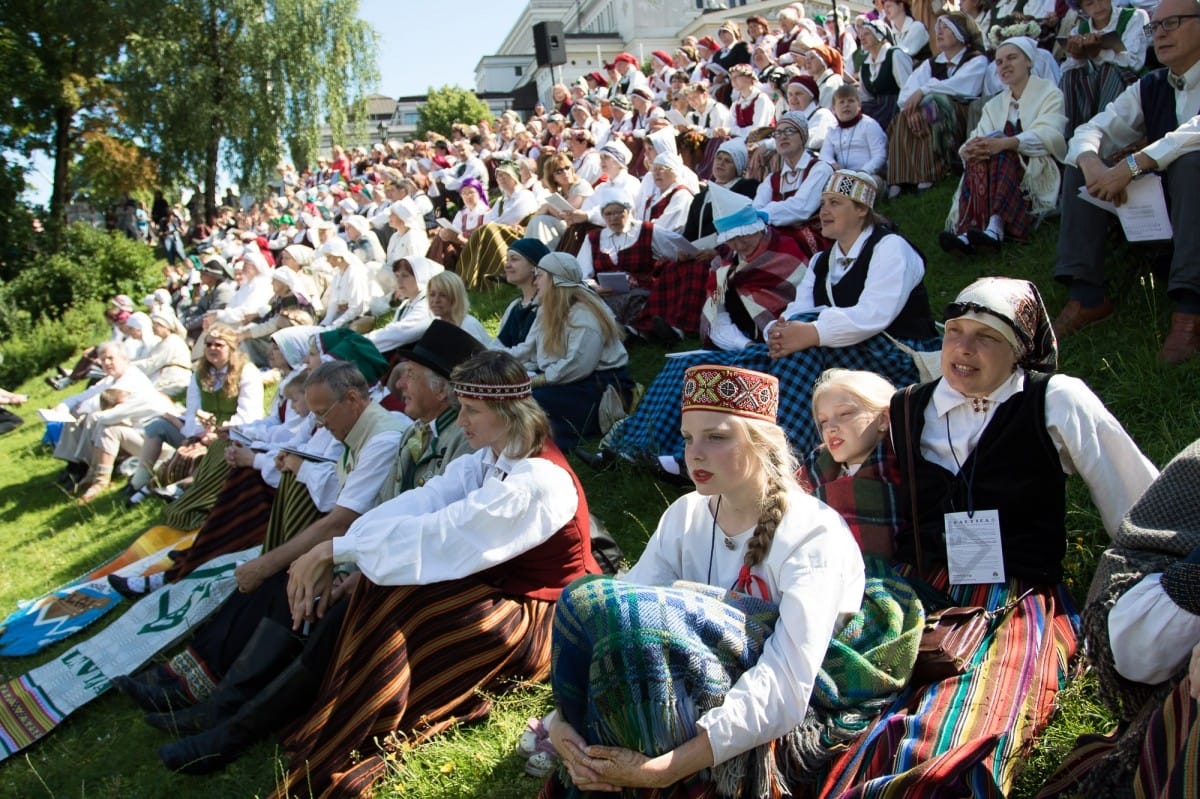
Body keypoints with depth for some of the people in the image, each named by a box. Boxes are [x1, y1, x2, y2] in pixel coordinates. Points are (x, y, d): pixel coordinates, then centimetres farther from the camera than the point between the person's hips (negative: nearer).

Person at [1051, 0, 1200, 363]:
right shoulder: (1150, 87, 8)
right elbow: (1090, 131, -2)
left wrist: (1133, 164, -37)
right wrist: (1092, 163, -24)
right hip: (1159, 204, 6)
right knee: (1080, 166, -9)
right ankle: (1086, 296, -17)